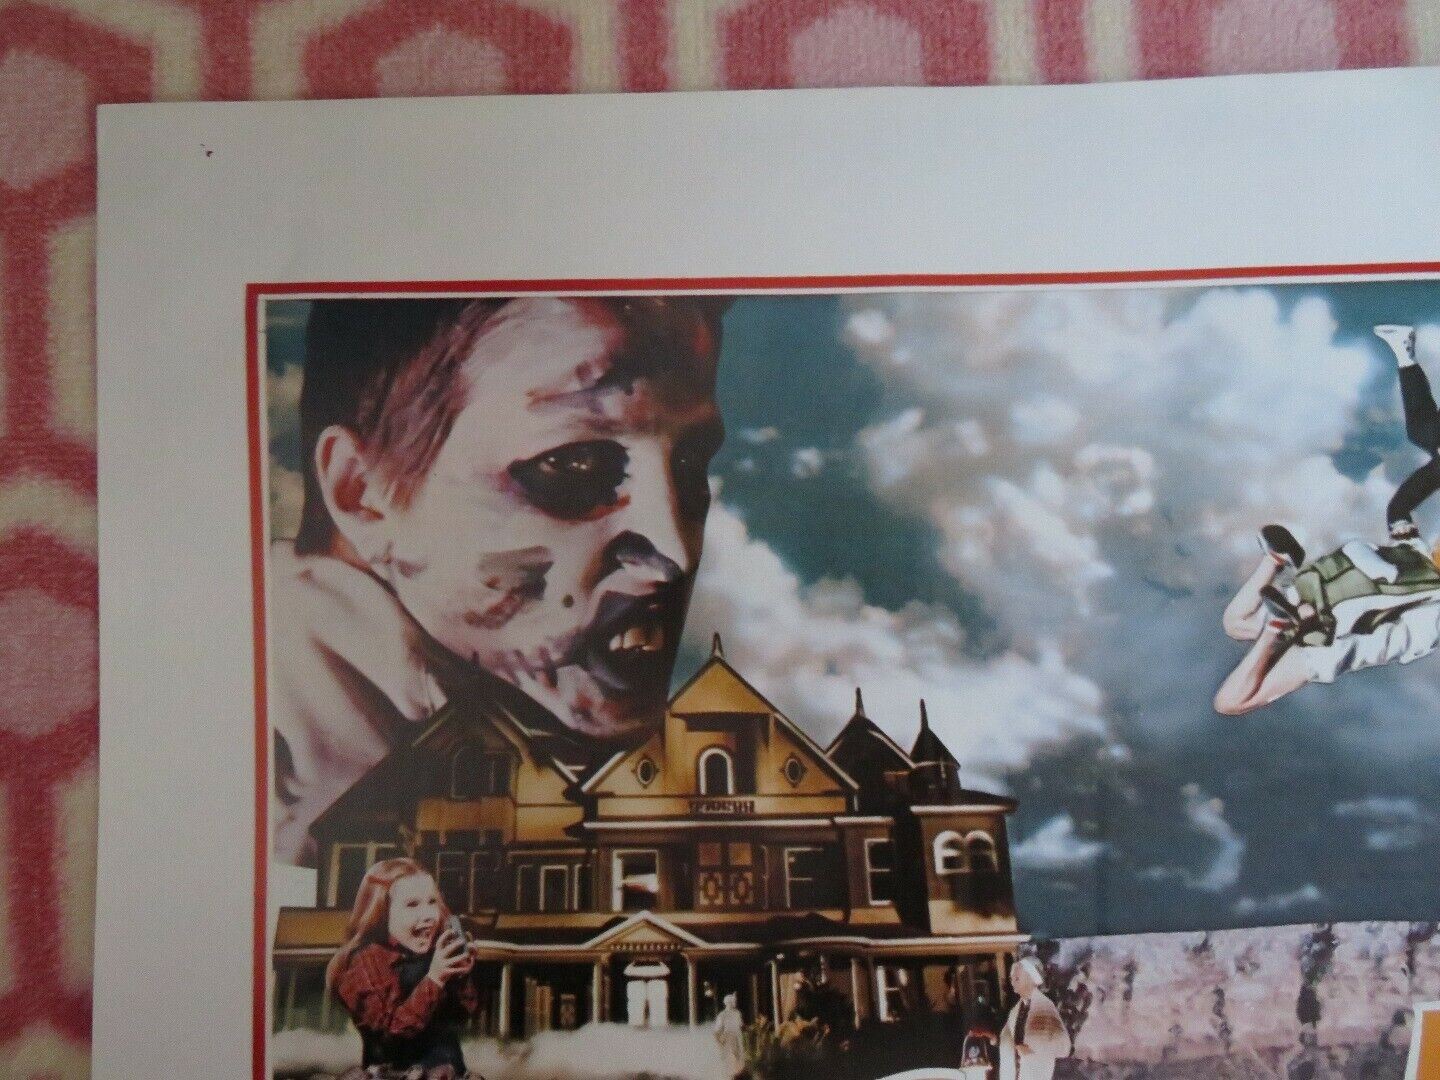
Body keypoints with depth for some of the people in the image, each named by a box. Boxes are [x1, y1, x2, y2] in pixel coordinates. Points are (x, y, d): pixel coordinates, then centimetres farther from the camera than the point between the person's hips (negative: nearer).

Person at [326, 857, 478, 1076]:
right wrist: (433, 979, -25)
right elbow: (392, 1030, -19)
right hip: (395, 1072, -5)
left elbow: (465, 1012, 10)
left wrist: (460, 977, -7)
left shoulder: (437, 951, 5)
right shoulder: (366, 962, -9)